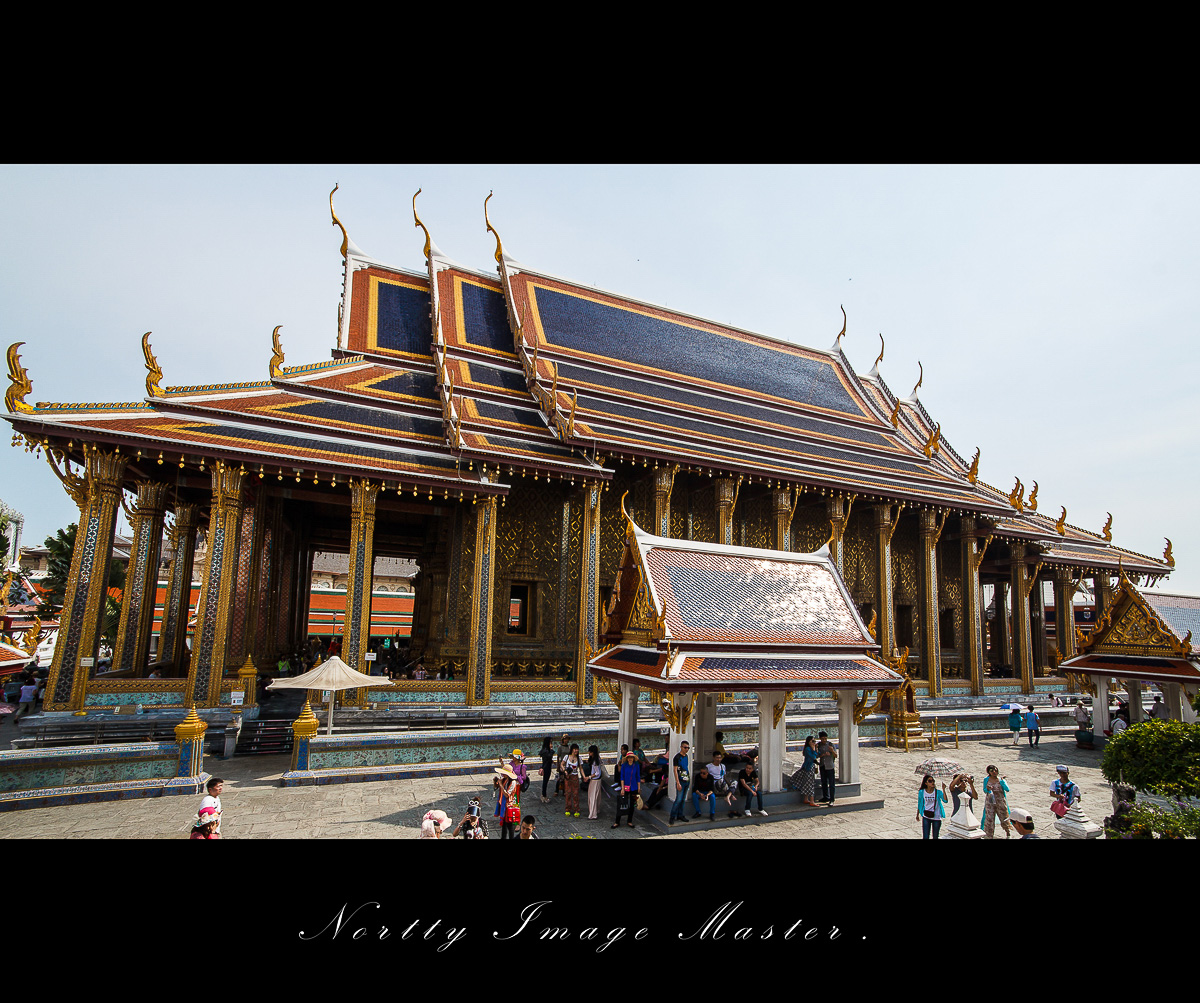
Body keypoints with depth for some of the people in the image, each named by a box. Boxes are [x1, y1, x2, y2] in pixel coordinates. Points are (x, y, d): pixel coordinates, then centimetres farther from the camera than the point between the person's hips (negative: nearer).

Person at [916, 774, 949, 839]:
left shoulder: (938, 792, -10)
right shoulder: (921, 792, -7)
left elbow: (945, 801, -27)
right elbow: (919, 804, 6)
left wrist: (943, 789, -32)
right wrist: (917, 815, 13)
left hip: (936, 817, 0)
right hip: (926, 817, 0)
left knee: (935, 837, 12)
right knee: (925, 837, 0)